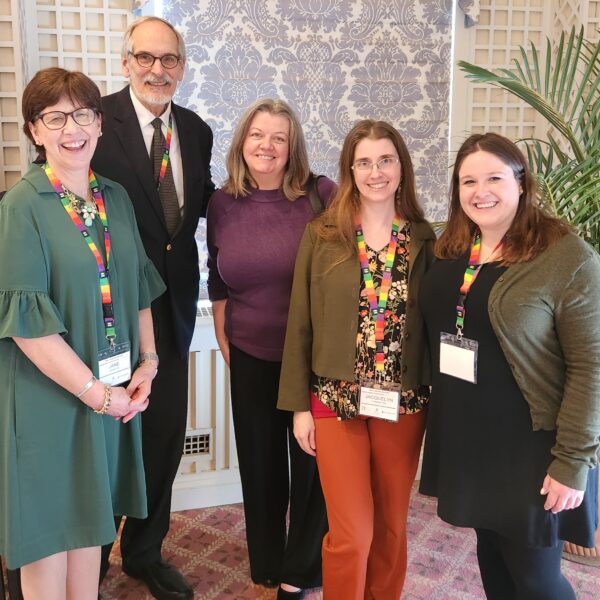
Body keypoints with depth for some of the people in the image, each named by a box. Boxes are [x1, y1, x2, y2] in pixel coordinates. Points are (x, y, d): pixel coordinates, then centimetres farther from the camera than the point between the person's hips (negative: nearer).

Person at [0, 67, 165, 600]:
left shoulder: (116, 199, 5)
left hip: (112, 391, 5)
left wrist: (148, 362, -1)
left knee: (91, 515, 18)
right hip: (46, 394, -5)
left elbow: (140, 288, 10)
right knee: (47, 521, 9)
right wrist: (95, 392, -16)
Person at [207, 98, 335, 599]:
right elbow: (218, 283, 9)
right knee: (259, 465, 16)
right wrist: (224, 345, 10)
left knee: (311, 462, 10)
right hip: (250, 358, 3)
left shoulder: (320, 194, -10)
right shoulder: (223, 203, 0)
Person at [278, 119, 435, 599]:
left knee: (391, 527, 14)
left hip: (404, 403, 2)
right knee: (352, 532, 2)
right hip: (336, 400, -2)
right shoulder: (321, 235, -3)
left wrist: (437, 401, 4)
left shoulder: (424, 240, 2)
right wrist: (298, 404, -3)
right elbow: (300, 325, -2)